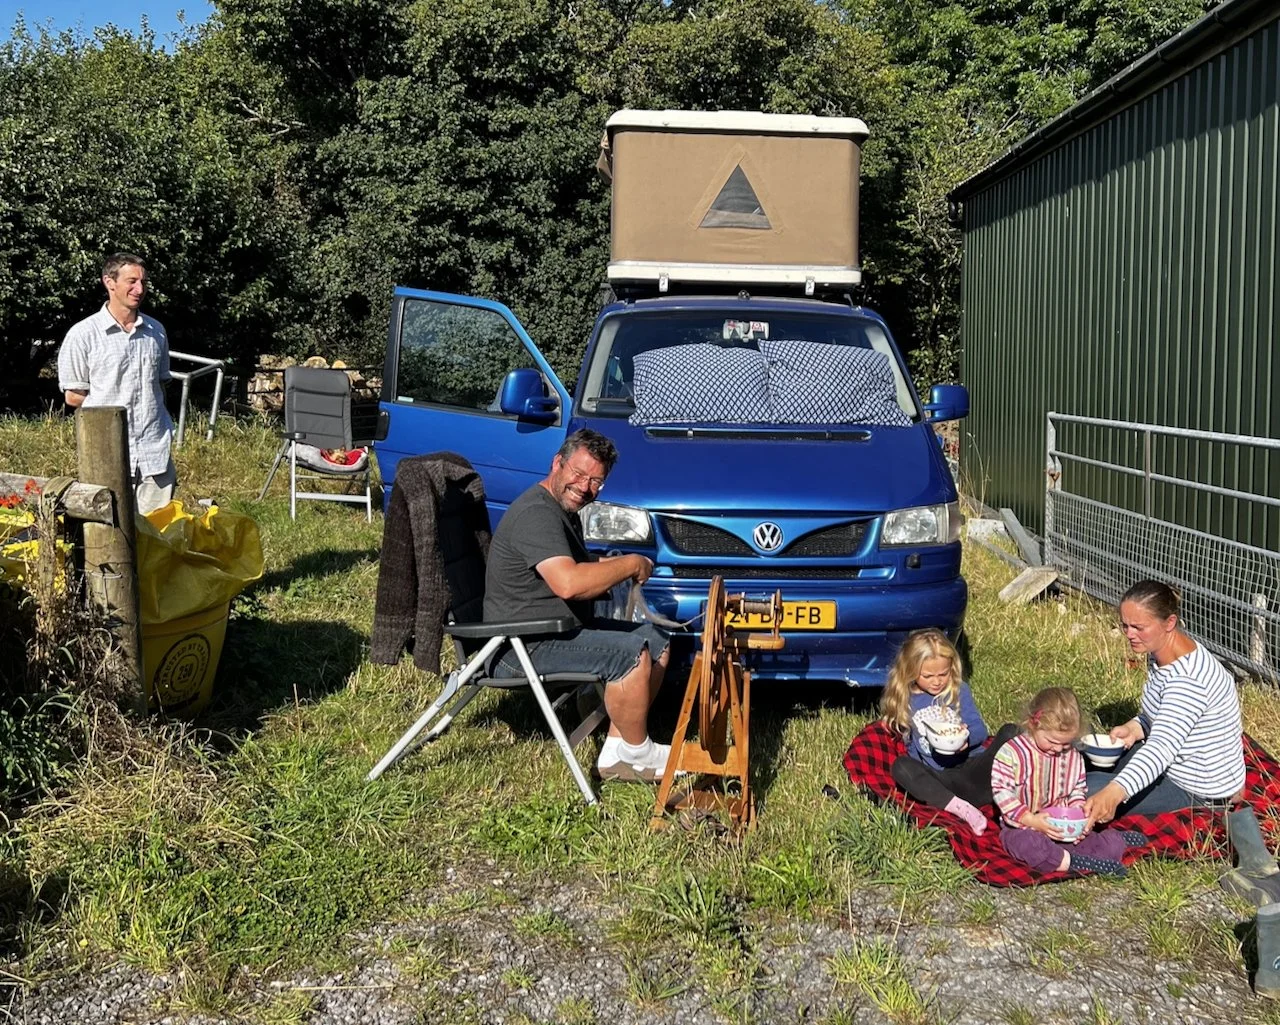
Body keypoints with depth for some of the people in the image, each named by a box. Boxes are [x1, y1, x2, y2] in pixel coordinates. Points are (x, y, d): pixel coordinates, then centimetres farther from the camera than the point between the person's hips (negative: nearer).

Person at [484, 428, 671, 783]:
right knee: (632, 654, -24)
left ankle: (615, 754, 7)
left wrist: (608, 565, 4)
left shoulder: (565, 511, 14)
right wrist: (630, 565, -21)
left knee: (658, 642, 7)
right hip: (523, 645, -11)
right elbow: (568, 583, -35)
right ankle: (638, 754, -2)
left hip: (563, 629, 11)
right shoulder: (536, 513, -21)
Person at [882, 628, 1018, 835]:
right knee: (900, 767, -30)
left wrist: (967, 738, -23)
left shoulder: (959, 691, 4)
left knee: (1009, 731, -19)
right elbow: (910, 745, 12)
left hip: (971, 766, 1)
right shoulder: (904, 702, 4)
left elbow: (980, 730, -2)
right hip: (937, 777, 0)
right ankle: (960, 808, -40)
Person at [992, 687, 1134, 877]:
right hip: (1023, 828, -4)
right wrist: (1031, 820, -25)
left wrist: (1079, 816, -6)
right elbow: (1002, 792, -16)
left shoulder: (1073, 756, 5)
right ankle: (1082, 864, -38)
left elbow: (1077, 791, 15)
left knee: (1112, 844, -11)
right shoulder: (1011, 753, -13)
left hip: (1064, 829, 5)